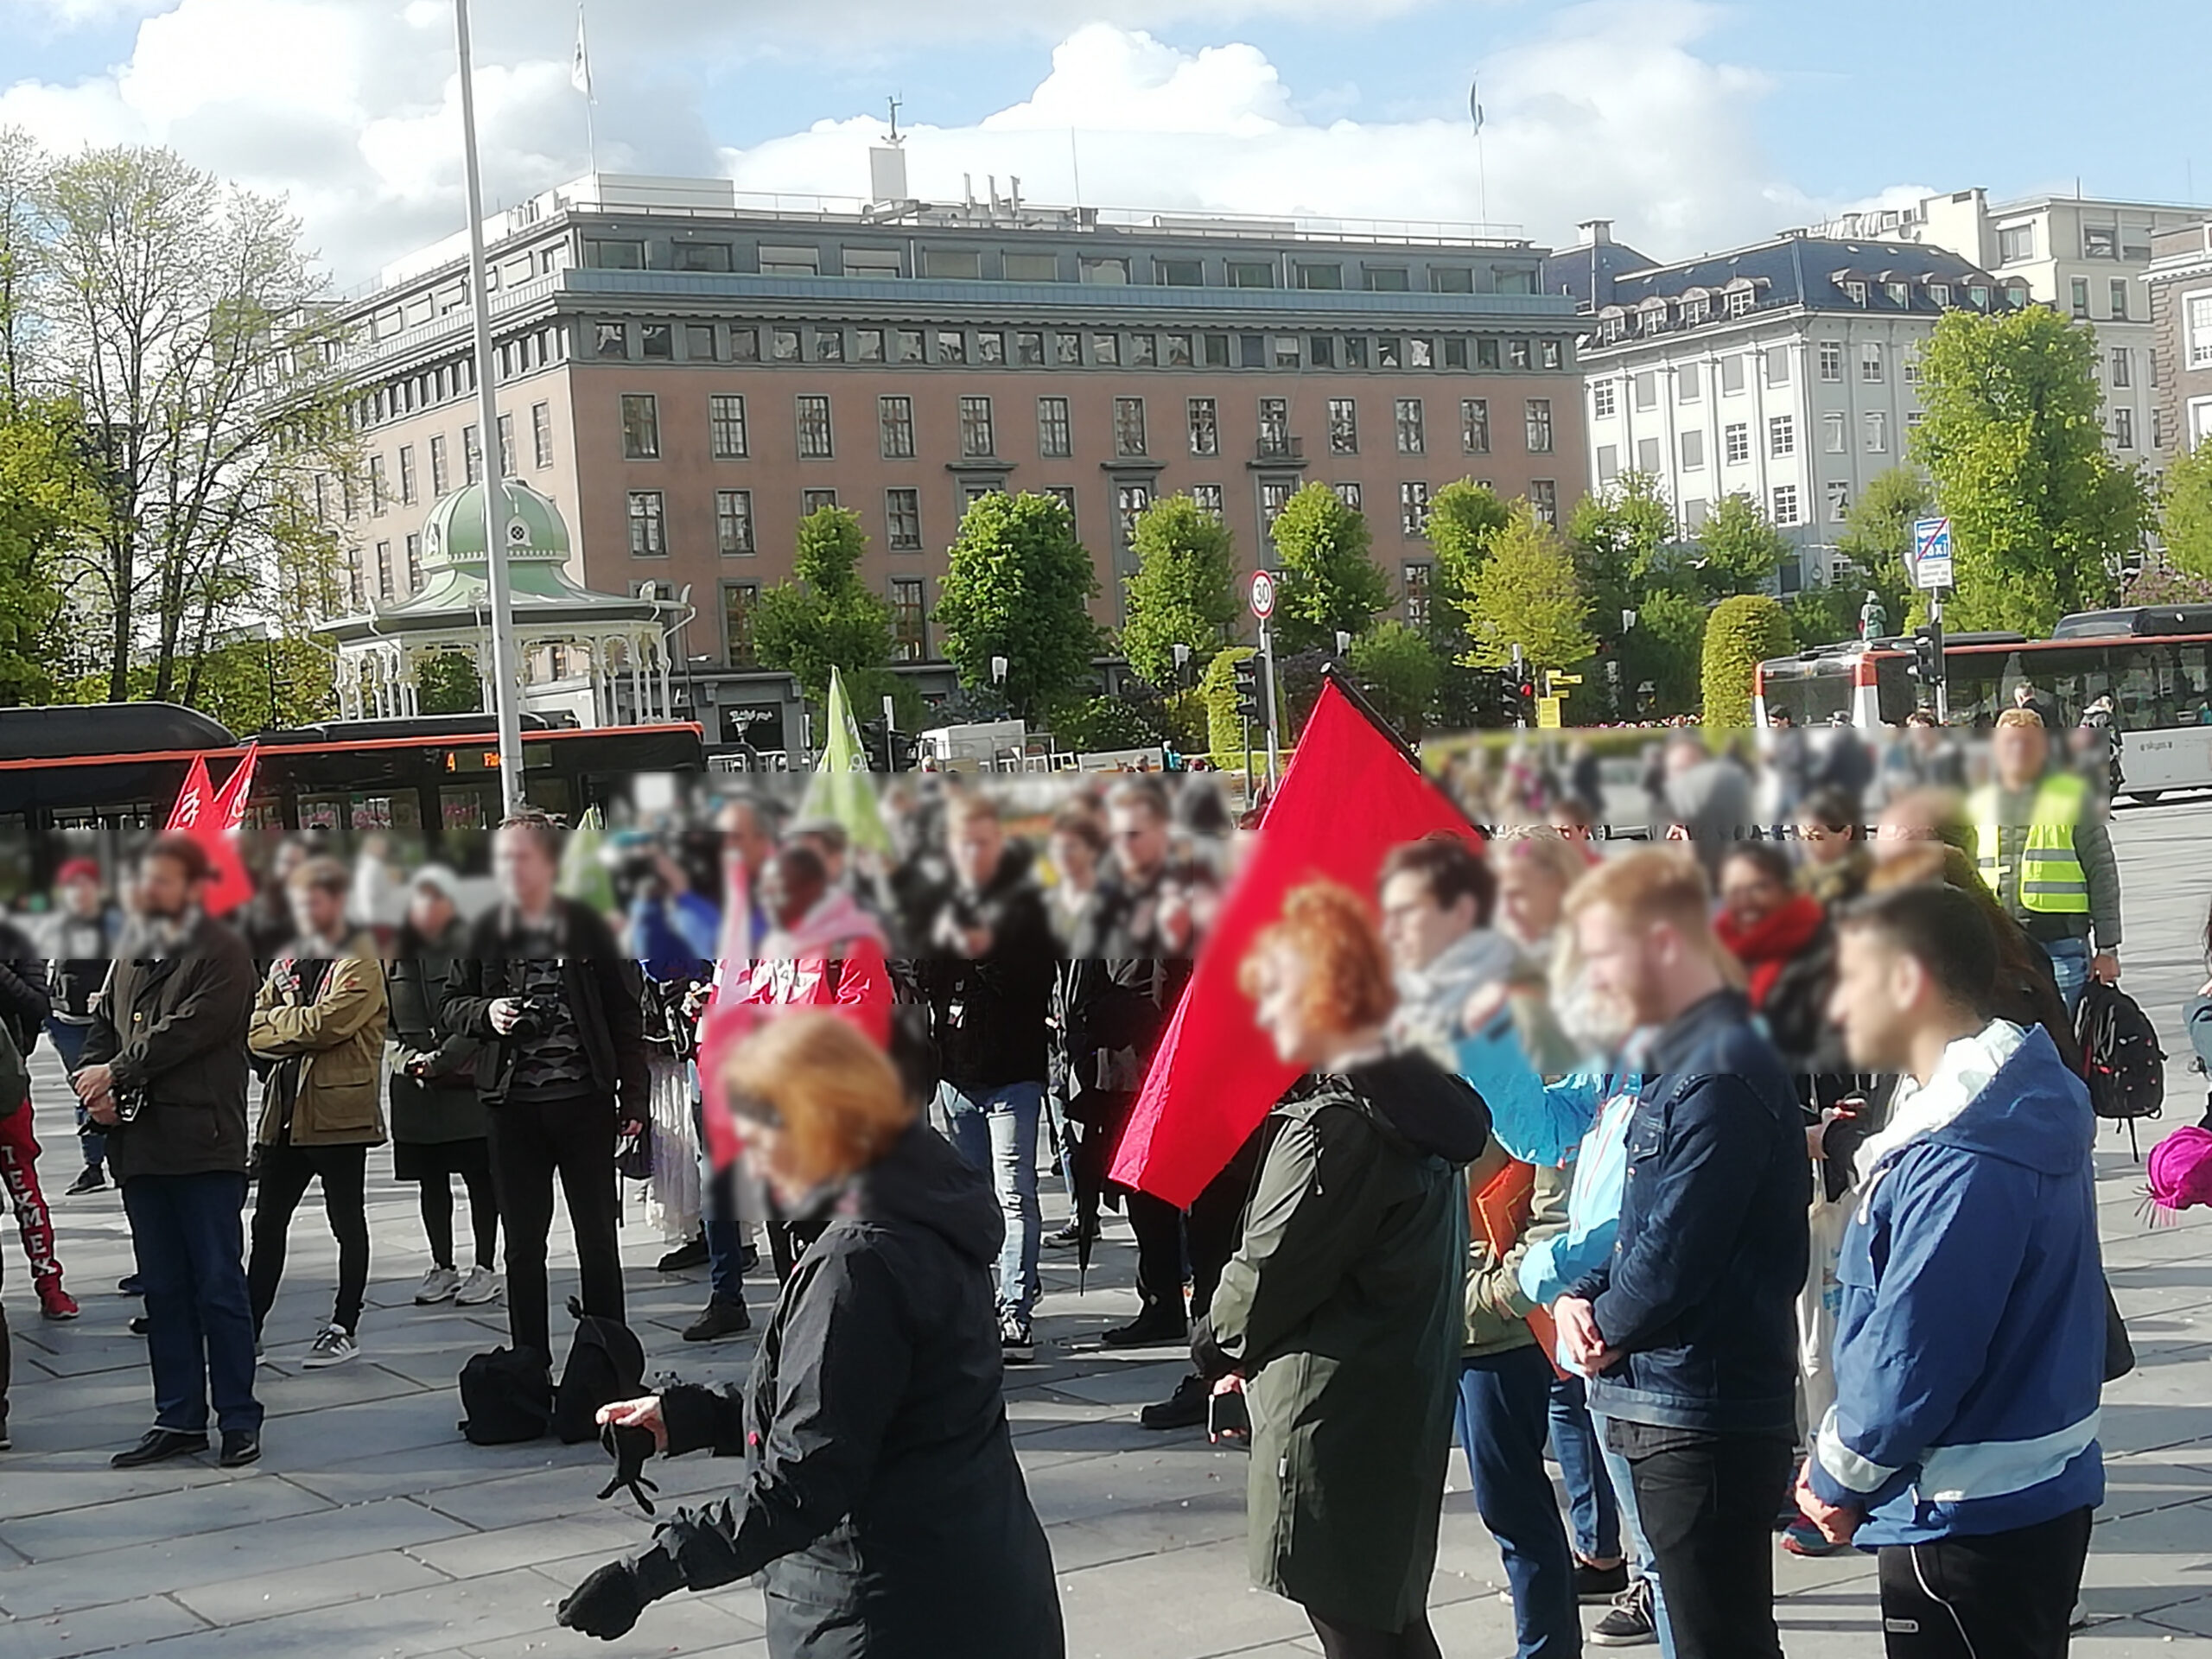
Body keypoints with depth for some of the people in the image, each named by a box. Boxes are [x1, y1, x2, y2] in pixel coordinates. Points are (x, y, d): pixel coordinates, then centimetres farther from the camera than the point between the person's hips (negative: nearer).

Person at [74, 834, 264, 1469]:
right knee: (163, 1288, 11)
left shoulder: (221, 953, -5)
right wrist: (94, 1083, 0)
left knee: (218, 1285, -3)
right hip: (140, 1145, 7)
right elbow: (102, 1029, 20)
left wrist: (116, 1073, -12)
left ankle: (239, 1418, 5)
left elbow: (189, 1030, -16)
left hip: (204, 1145, -7)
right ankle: (179, 1418, 18)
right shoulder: (130, 956, 18)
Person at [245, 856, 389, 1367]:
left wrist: (274, 1023, -4)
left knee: (347, 1222, 5)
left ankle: (345, 1329, 12)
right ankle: (249, 1326, 14)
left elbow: (325, 1023, -19)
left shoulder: (360, 963, -7)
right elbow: (252, 1026, 8)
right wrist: (296, 1027, -11)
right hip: (286, 1109, 7)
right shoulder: (288, 961, 16)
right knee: (267, 1220, 8)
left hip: (338, 1109, -7)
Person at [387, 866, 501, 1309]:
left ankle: (485, 1268, 7)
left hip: (465, 1082, -5)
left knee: (479, 1176, 1)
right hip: (414, 1087, 5)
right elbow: (385, 1015, 14)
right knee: (430, 1179, 10)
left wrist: (441, 1059, -14)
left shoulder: (470, 949, -6)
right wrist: (405, 1056, -1)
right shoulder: (399, 955, 9)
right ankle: (442, 1267, 19)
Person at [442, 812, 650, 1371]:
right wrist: (485, 1013, -9)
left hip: (584, 1100, -2)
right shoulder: (484, 931, 5)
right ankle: (529, 1356, 17)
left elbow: (624, 1014, 3)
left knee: (597, 1237, 5)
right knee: (522, 1243, 8)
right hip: (513, 1105, 2)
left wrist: (632, 1097, -1)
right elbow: (449, 1003, 14)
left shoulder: (587, 926, 0)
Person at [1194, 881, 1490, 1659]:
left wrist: (1220, 1346, 3)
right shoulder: (1419, 1092, 8)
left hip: (1337, 1412, -9)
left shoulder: (1335, 1124, -21)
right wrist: (1251, 1349, 10)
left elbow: (1271, 1268, -17)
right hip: (1410, 1405, 9)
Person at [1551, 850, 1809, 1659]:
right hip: (1669, 1406, 10)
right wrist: (1580, 1299, 0)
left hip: (1708, 1413, -10)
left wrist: (1604, 1323, -5)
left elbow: (1678, 1252, -23)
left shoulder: (1723, 1072, -19)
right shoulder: (1678, 1059, 14)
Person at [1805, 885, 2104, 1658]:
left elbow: (1909, 1361, -24)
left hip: (1972, 1521, -10)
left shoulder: (1961, 1165, -26)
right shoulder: (2016, 1111, 6)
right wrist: (1839, 1459, 8)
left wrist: (1837, 1479, -7)